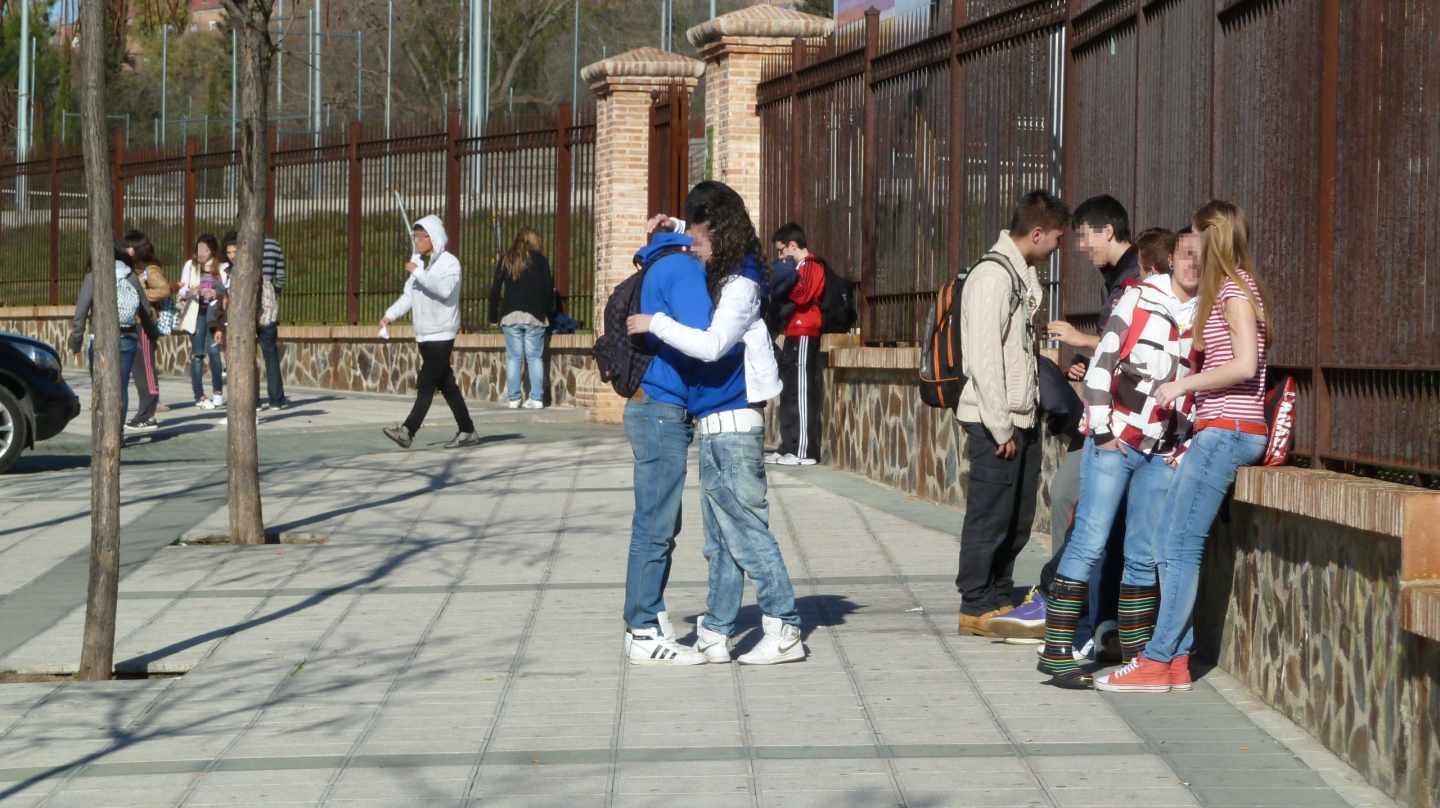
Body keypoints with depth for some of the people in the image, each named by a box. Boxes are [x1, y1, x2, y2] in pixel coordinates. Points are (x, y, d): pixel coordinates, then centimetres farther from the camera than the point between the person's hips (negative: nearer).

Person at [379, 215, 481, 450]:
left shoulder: (449, 263, -9)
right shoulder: (418, 262, 13)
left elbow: (444, 290, -26)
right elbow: (408, 296, 12)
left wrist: (418, 272, -25)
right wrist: (390, 315, -2)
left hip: (441, 334, -8)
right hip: (424, 333, 8)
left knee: (426, 384, -13)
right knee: (446, 385, 10)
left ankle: (407, 431, -21)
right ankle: (467, 432, 17)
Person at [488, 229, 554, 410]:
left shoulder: (506, 260, 8)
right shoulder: (539, 260, 2)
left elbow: (495, 289, 6)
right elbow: (547, 289, -1)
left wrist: (494, 315, 10)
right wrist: (548, 313, 8)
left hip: (510, 315, 1)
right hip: (534, 315, -1)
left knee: (513, 357, 3)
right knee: (535, 357, 2)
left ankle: (513, 398, -1)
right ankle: (536, 398, -4)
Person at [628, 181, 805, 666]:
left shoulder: (741, 284, -14)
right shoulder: (719, 277, 12)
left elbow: (712, 344, -27)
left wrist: (655, 324, -20)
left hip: (732, 426, -10)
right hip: (718, 426, 10)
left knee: (746, 529, -7)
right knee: (720, 538, 12)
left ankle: (784, 630, -4)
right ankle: (714, 634, 17)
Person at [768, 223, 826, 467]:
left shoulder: (811, 265, -9)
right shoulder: (802, 266, 22)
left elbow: (802, 295, -22)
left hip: (804, 336, -10)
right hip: (795, 335, 10)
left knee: (802, 394, -10)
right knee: (790, 394, 11)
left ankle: (805, 451, -11)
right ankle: (790, 448, 14)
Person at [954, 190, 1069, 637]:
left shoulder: (1023, 276, 15)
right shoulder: (993, 276, -16)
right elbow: (984, 357, -19)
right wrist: (999, 427, -19)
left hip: (1021, 419, 9)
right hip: (995, 421, -9)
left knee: (1018, 517, 14)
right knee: (990, 516, -2)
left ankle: (999, 599, 24)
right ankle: (976, 606, 6)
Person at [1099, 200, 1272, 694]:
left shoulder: (1235, 290, -8)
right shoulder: (1230, 289, 20)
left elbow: (1244, 365, -19)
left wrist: (1183, 384, -10)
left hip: (1227, 431, -10)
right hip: (1216, 431, 10)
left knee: (1181, 544, -10)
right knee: (1172, 543, 6)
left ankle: (1158, 662, -10)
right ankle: (1177, 659, 5)